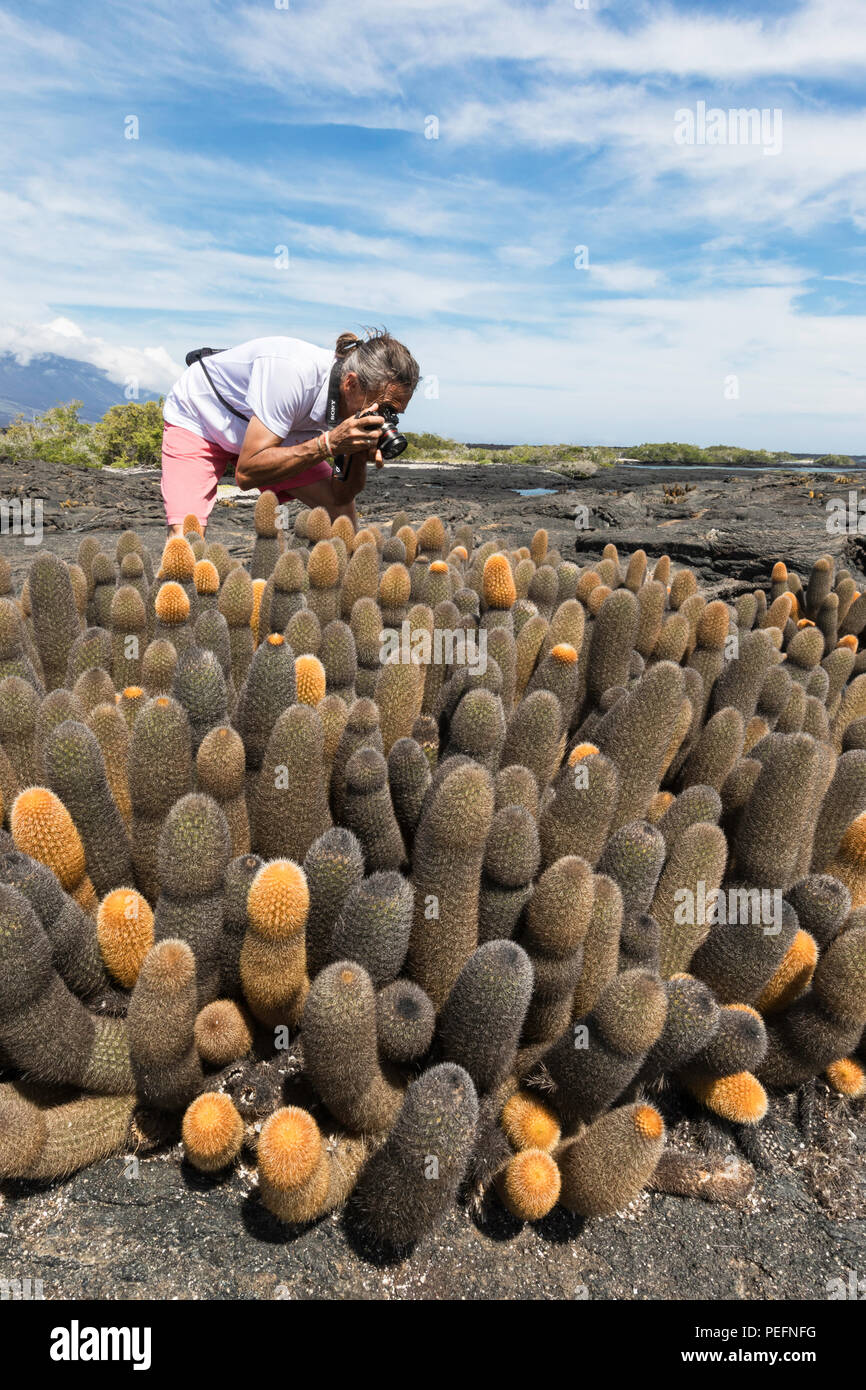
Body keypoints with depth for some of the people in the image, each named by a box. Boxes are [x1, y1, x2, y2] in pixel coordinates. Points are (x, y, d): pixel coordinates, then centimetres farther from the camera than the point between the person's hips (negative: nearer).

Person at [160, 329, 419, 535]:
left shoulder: (356, 400, -19)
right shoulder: (294, 374, -39)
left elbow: (341, 494, -10)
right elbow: (246, 473, -40)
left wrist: (360, 456, -31)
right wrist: (329, 443, -45)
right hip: (196, 419, -6)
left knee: (340, 503, -6)